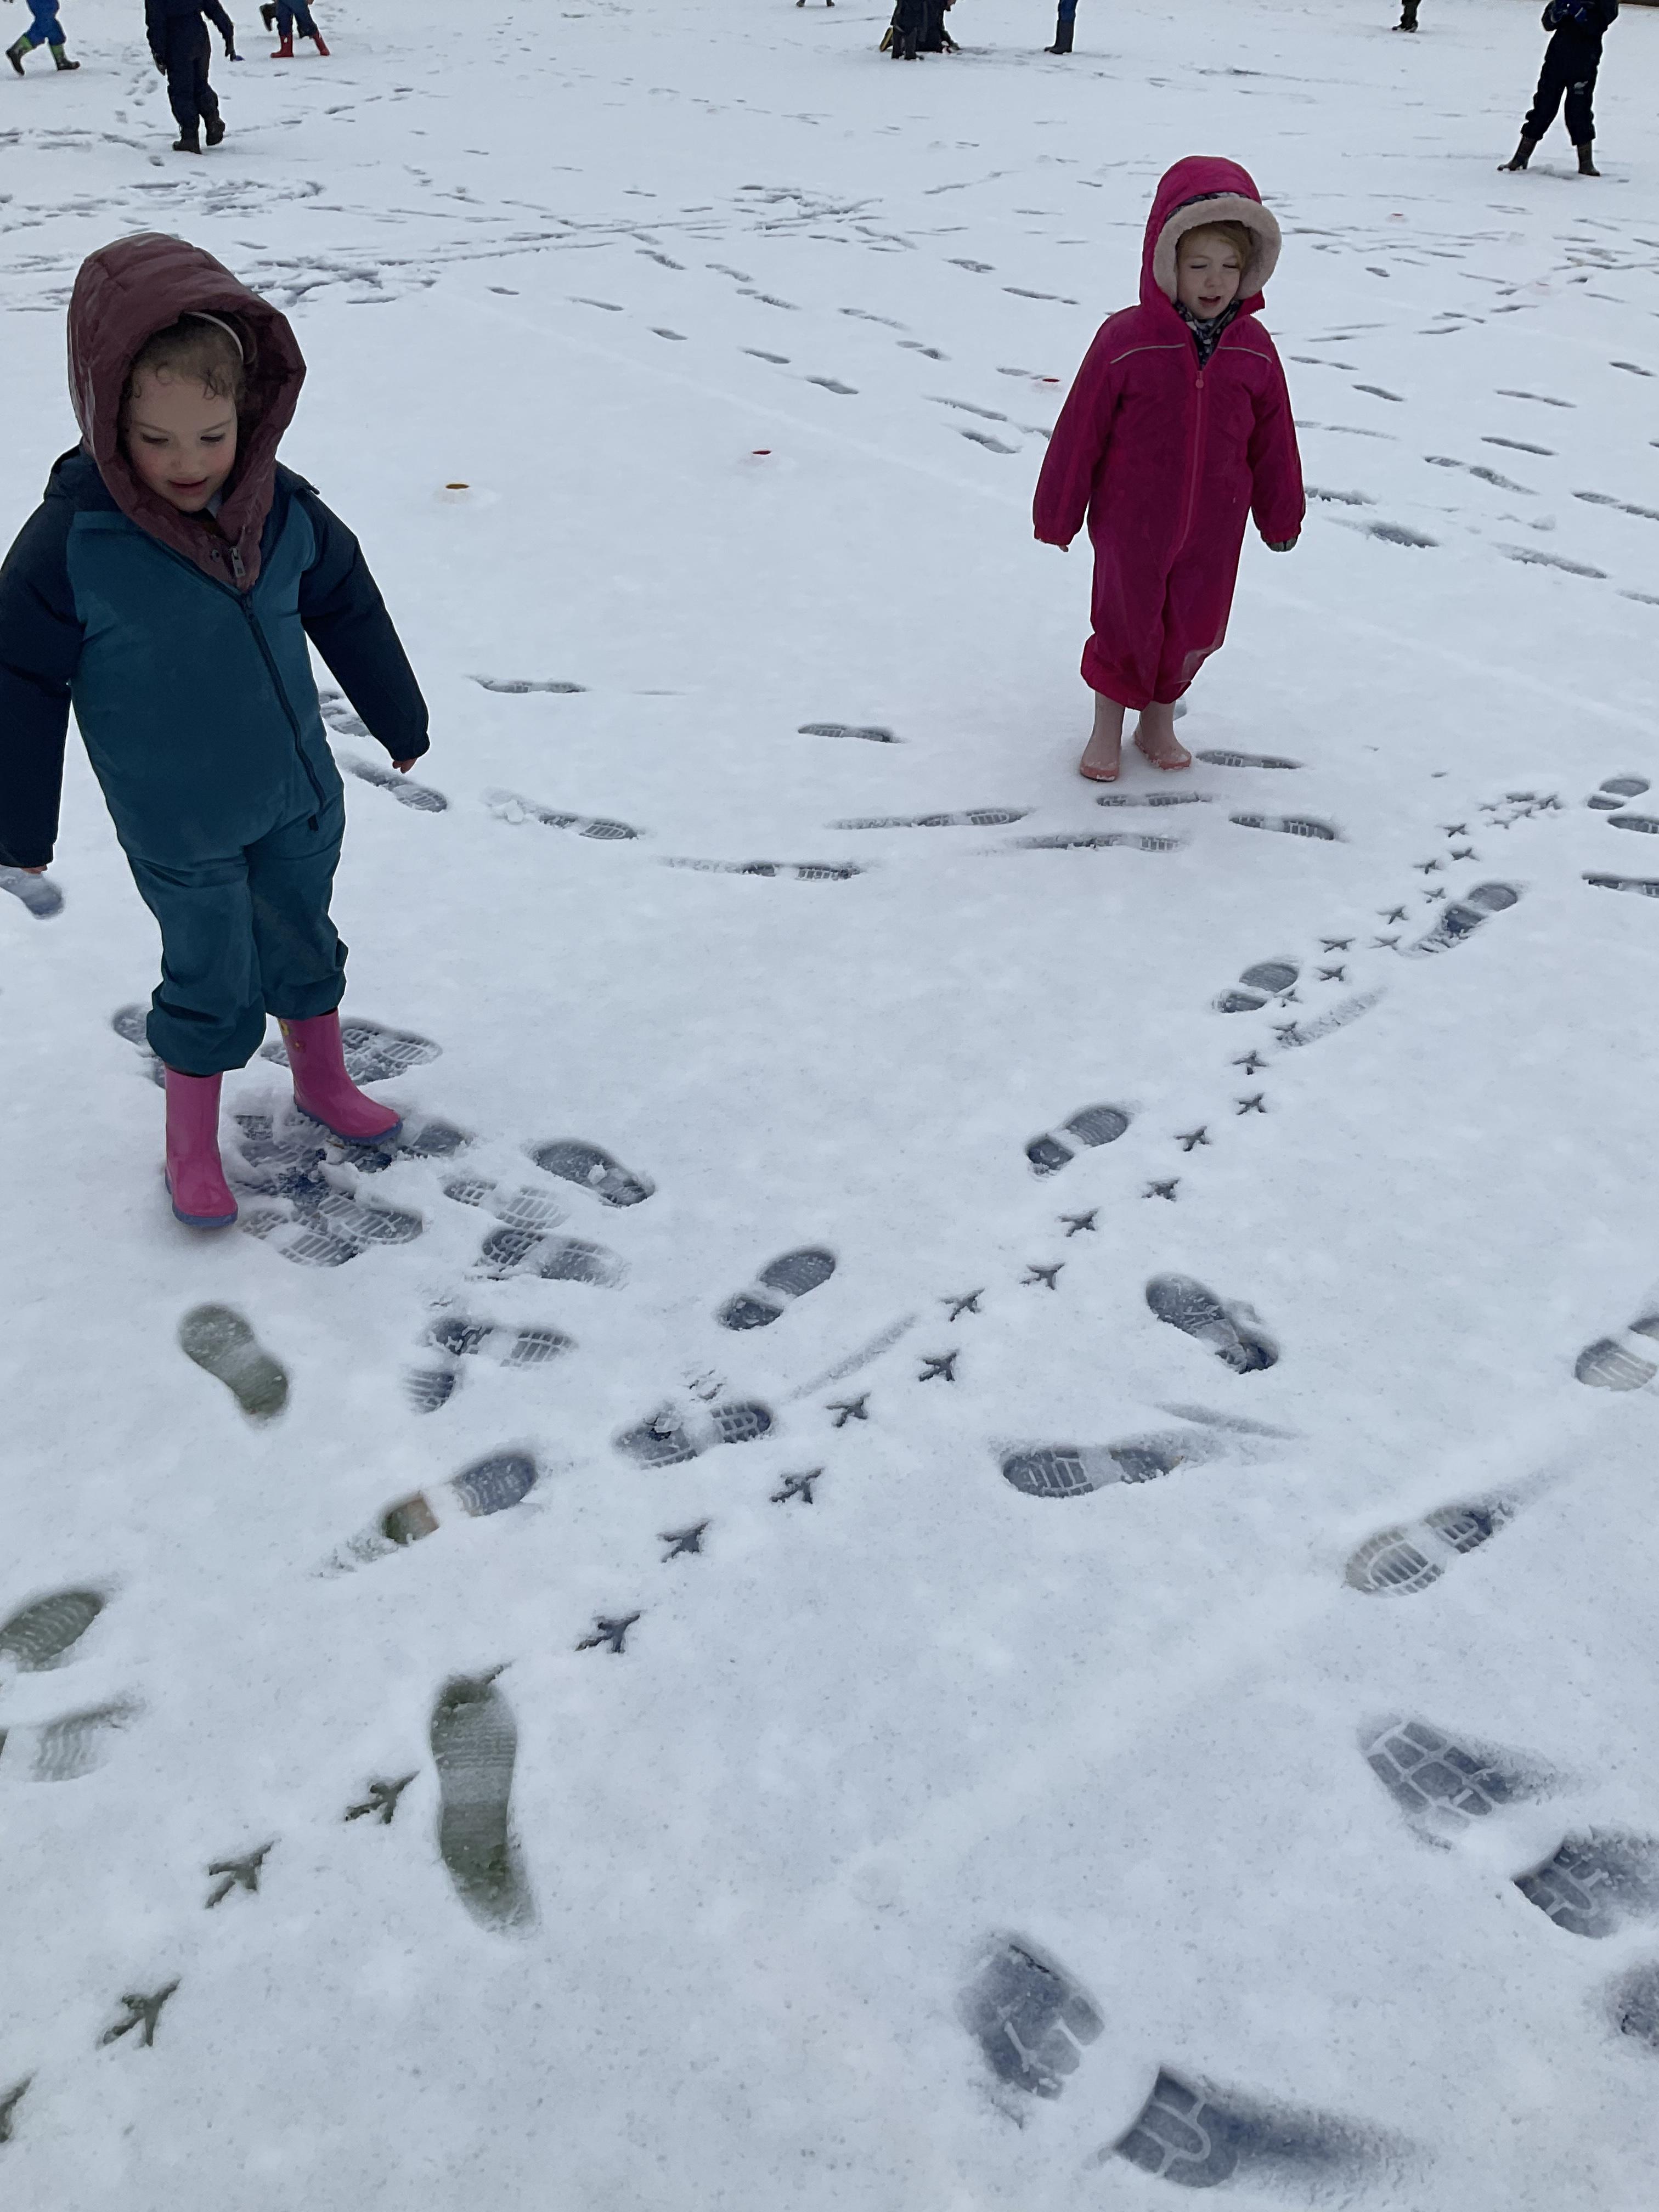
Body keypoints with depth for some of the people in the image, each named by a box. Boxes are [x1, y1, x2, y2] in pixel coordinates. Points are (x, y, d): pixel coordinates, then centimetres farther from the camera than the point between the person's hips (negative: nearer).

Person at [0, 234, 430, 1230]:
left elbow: (351, 614, 6)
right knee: (211, 979, 7)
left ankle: (322, 1076, 45)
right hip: (180, 827, -4)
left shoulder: (285, 510, -10)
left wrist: (401, 723, 17)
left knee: (304, 942, 21)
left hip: (300, 795, 4)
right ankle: (192, 1139, 29)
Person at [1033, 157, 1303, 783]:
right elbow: (1079, 431, -9)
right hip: (1132, 525, -3)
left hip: (1214, 528, 3)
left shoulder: (1253, 349, -4)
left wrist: (1281, 517, 14)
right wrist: (1057, 515, -3)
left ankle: (1159, 721, 35)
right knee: (1127, 625, 9)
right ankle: (1108, 729, 29)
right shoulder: (1125, 341, -15)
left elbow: (1273, 441, 7)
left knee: (1196, 629, 13)